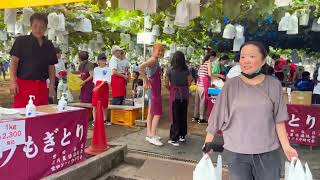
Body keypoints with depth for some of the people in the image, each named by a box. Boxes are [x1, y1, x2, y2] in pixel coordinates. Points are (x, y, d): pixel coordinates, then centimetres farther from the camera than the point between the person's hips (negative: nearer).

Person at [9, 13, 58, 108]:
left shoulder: (49, 45, 13)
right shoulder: (21, 41, 1)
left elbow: (51, 67, 15)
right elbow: (14, 62, -3)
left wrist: (52, 85, 7)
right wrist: (13, 81, -13)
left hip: (42, 86, 4)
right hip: (23, 84, -4)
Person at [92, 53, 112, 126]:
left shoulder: (108, 69, -1)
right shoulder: (96, 69, 12)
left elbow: (106, 80, -12)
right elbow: (94, 80, 15)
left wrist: (99, 86, -21)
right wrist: (96, 87, 3)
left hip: (105, 88, -2)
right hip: (96, 88, 2)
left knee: (105, 105, 6)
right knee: (95, 104, -2)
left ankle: (105, 120, 19)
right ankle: (94, 120, 3)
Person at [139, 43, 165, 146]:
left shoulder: (156, 60, 14)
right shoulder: (153, 59, -14)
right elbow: (141, 67, -30)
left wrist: (146, 81, 13)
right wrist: (146, 81, -23)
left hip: (155, 89, 10)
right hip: (154, 89, -10)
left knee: (151, 112, 12)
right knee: (157, 113, -10)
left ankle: (149, 134, 19)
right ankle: (152, 137, -9)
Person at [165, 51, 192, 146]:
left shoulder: (170, 69, -8)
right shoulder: (186, 70, -2)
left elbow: (166, 84, -5)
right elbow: (189, 83, -1)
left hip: (174, 93, -3)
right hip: (184, 94, 3)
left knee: (175, 116, 3)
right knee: (183, 115, 16)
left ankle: (174, 139, 5)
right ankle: (182, 135, 28)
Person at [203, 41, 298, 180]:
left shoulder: (273, 85, -2)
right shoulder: (231, 85, -6)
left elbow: (279, 120, 1)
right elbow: (217, 116, -2)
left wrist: (286, 147, -4)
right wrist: (208, 142, -1)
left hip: (268, 152, 1)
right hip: (236, 153, -1)